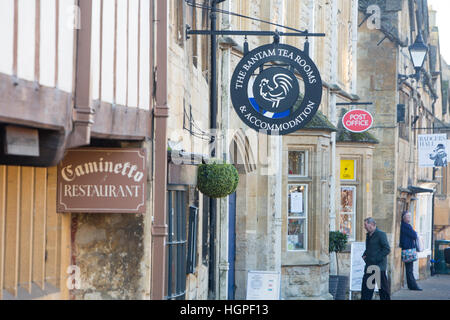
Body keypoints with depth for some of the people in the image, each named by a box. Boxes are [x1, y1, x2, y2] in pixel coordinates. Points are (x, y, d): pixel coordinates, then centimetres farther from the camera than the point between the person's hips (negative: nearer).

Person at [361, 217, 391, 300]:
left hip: (379, 266, -8)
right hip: (369, 266, 8)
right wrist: (364, 255, 8)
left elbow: (387, 249, -16)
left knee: (383, 287, 1)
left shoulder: (381, 234, -11)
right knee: (365, 287, 5)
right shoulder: (368, 235, 15)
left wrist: (376, 259, -19)